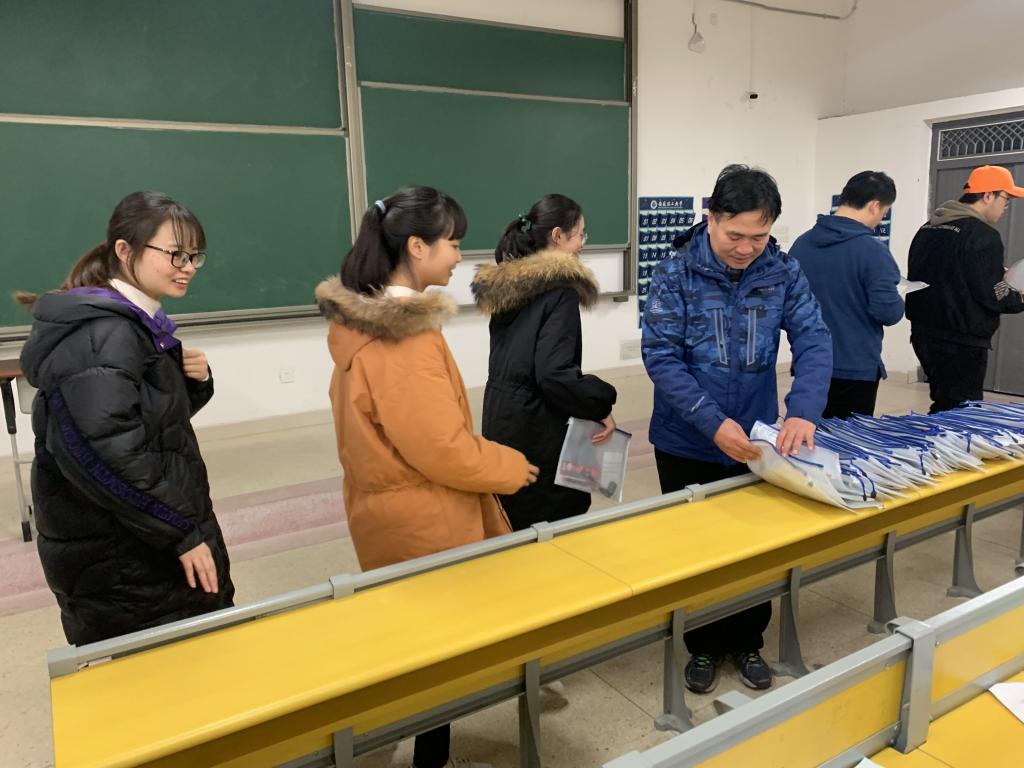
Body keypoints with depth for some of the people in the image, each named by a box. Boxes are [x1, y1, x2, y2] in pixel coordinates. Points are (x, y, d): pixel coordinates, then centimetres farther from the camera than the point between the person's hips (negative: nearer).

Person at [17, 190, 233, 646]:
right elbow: (107, 454, -28)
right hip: (120, 566, -9)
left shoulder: (136, 324, 9)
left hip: (151, 543, 9)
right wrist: (183, 532, -21)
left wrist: (195, 381, -2)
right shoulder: (101, 336, -21)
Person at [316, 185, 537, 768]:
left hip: (394, 506, 9)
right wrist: (511, 467, -9)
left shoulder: (366, 317, 4)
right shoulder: (405, 333, -27)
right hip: (422, 519, -9)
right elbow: (441, 448, -25)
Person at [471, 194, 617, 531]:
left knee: (517, 530, 19)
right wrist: (601, 407, -11)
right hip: (535, 427, -8)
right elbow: (554, 374, -25)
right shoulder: (559, 288, -16)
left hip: (500, 418, 8)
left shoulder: (507, 284, 9)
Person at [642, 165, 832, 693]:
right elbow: (661, 357, -18)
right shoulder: (675, 274, -13)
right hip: (687, 445, -2)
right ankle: (703, 646, 36)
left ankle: (746, 642, 40)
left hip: (756, 441, 3)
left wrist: (803, 411, -29)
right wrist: (714, 422, -28)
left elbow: (814, 341, -10)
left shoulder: (783, 272, -5)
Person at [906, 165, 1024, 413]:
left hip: (924, 334, 8)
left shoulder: (928, 228, 11)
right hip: (962, 342, -8)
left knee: (943, 406, 19)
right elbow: (992, 294, -16)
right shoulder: (983, 235, -14)